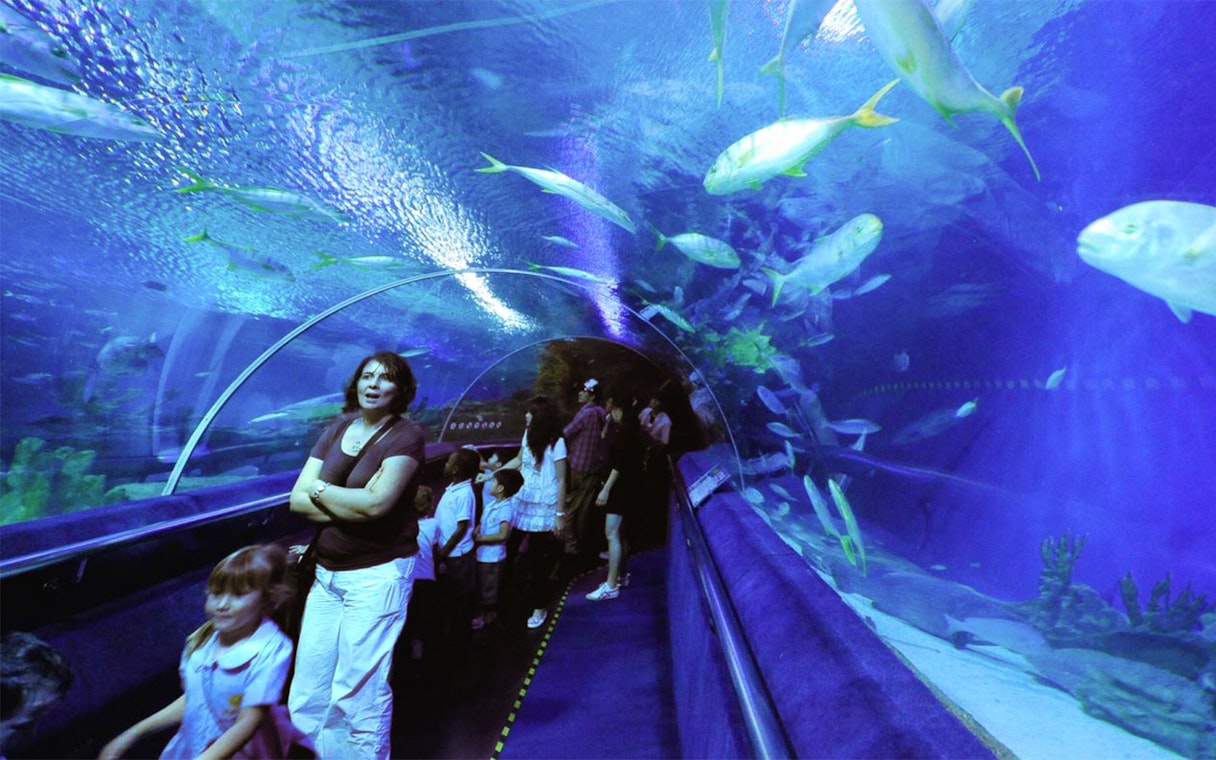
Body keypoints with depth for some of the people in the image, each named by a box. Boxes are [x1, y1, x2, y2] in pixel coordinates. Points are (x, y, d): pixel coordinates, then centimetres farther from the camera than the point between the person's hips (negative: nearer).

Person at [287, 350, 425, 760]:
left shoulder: (406, 435, -13)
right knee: (308, 687, 18)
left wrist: (319, 490, -8)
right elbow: (297, 500, 0)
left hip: (379, 573, -6)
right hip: (327, 572, 6)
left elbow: (376, 503, -24)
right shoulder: (336, 429, 6)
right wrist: (354, 505, -16)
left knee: (359, 690, 4)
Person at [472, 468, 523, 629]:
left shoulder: (505, 508, -24)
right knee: (481, 587, 25)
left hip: (493, 556, -8)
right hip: (482, 554, 8)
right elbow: (482, 525, 9)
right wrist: (474, 535, -10)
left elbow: (502, 535, -28)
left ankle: (488, 616, 32)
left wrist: (479, 538, -22)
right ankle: (485, 611, 45)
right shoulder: (490, 505, 1)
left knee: (488, 588, 12)